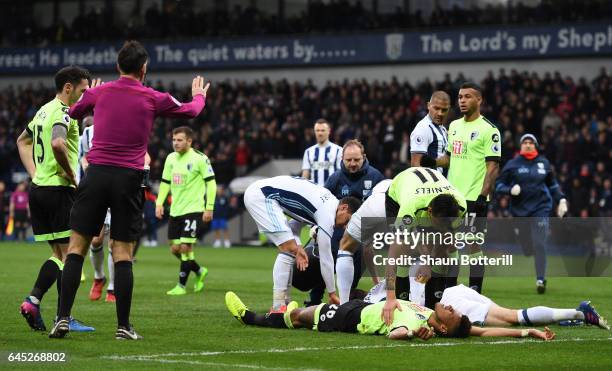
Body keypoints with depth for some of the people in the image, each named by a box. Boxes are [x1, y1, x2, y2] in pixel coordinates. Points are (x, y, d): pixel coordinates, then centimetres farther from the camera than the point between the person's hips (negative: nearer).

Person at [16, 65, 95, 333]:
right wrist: (71, 174, -18)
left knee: (59, 254, 15)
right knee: (70, 255, -3)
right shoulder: (63, 113, -13)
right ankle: (64, 318, -5)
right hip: (59, 189, -9)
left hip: (39, 188, 9)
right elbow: (57, 143, -32)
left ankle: (33, 300, 2)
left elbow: (23, 141, 31)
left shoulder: (44, 110, 17)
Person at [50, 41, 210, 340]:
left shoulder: (98, 93, 5)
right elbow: (190, 111, 21)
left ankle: (63, 318, -3)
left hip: (97, 173, 1)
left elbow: (74, 112, 27)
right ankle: (123, 326, 1)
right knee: (123, 254, 2)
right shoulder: (153, 99, 2)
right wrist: (199, 96, 44)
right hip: (129, 179, -1)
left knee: (76, 247, 4)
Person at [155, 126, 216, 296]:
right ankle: (199, 271, 30)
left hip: (193, 210, -7)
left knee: (185, 247, -11)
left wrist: (209, 208, -12)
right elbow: (165, 182, 17)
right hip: (175, 210, 7)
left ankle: (181, 285, -2)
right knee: (175, 249, 8)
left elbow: (211, 183, -8)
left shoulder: (200, 159, -9)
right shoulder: (171, 158, 10)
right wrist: (159, 203, 7)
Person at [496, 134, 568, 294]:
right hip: (519, 210, 0)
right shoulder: (513, 164, 2)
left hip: (540, 207, 0)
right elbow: (499, 186, 2)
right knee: (527, 248, 2)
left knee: (539, 245, -12)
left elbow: (552, 184, 22)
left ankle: (540, 279, -13)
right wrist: (510, 190, -17)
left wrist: (561, 199, 12)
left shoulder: (544, 163, 8)